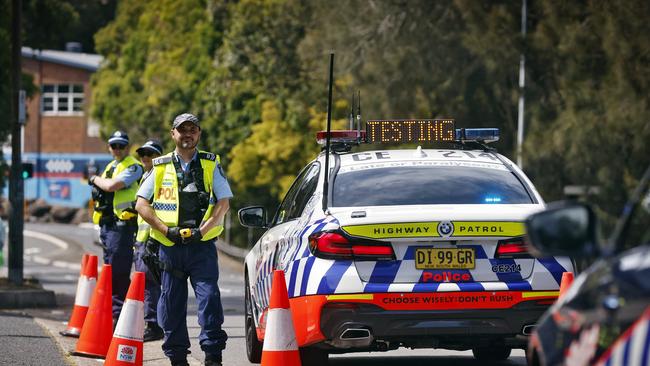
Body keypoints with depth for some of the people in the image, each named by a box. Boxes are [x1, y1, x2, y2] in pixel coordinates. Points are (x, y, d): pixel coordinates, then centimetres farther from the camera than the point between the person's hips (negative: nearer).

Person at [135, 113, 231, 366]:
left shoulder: (211, 165, 8)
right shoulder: (161, 167, 10)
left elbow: (224, 202, 2)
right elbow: (141, 204, 6)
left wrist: (202, 230, -11)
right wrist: (166, 229, -7)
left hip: (202, 246, -2)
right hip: (170, 247, 2)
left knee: (209, 297, -12)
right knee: (172, 302, 4)